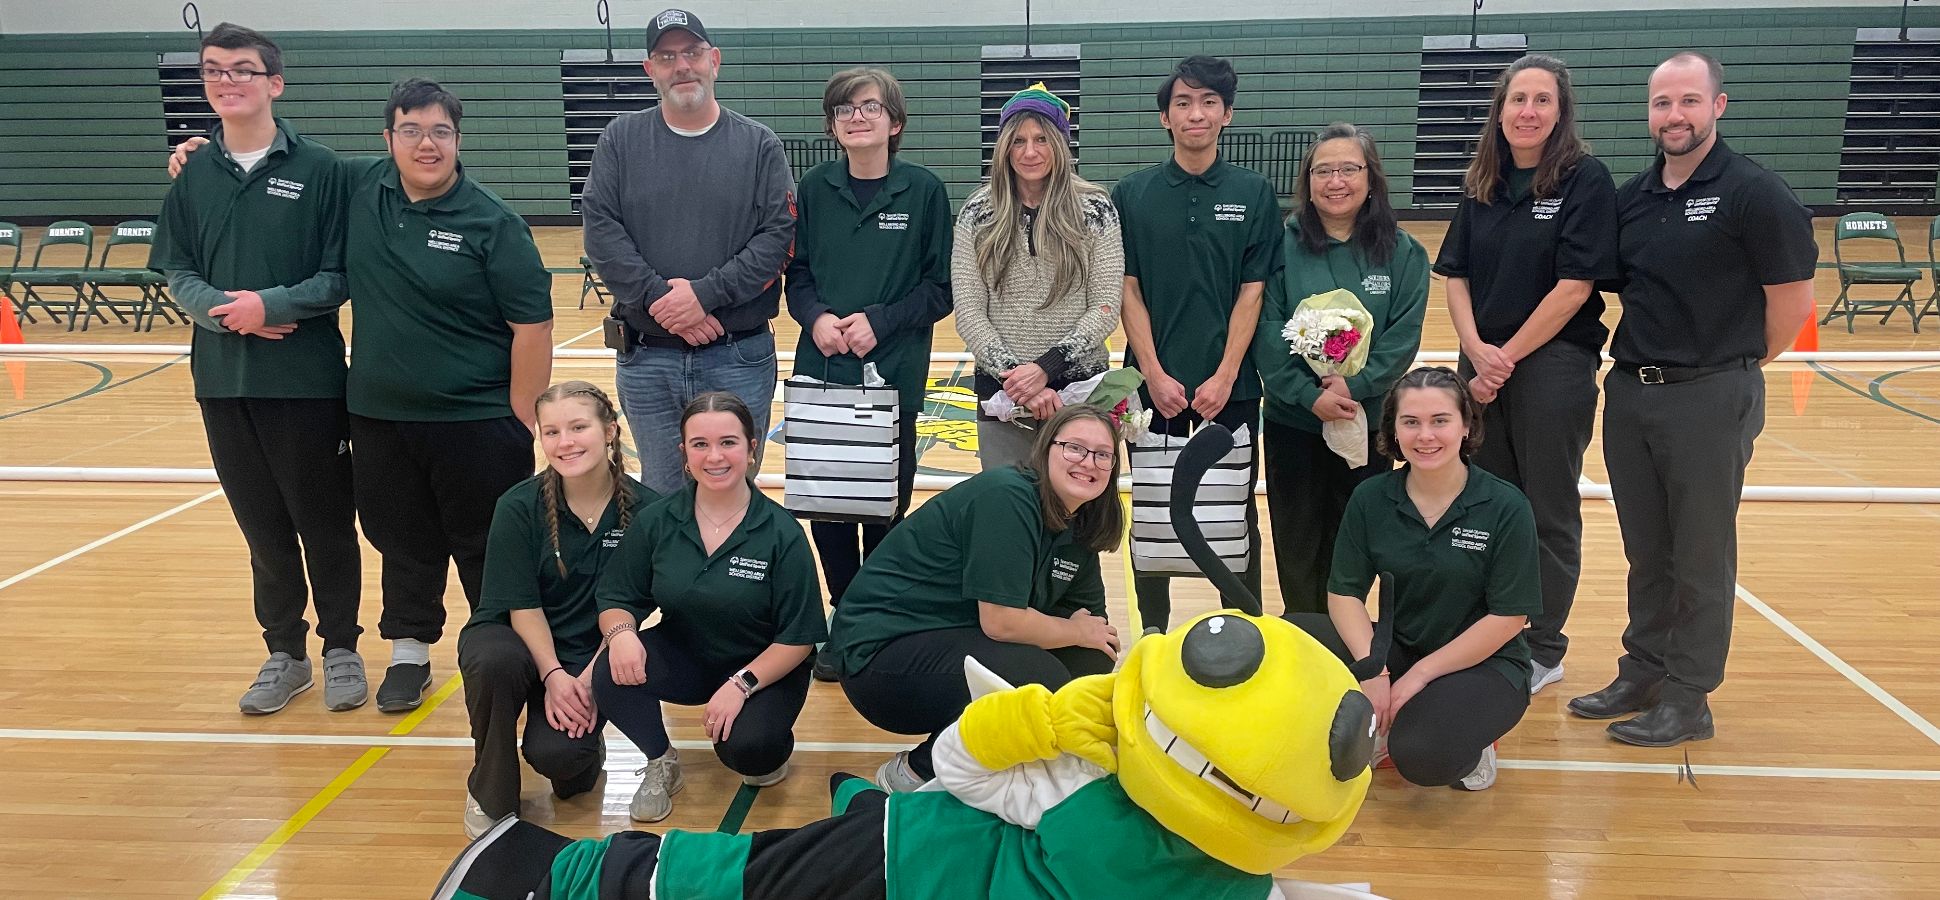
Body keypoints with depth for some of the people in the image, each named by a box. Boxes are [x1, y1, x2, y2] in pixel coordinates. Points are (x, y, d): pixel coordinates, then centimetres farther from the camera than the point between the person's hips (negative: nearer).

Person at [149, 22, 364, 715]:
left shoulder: (318, 169, -4)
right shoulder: (194, 176, 7)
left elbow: (340, 275, -6)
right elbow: (177, 275, 7)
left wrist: (271, 305, -19)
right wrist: (223, 312, -13)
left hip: (307, 377, -3)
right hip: (223, 379, 4)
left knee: (324, 521, 5)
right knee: (262, 525, 11)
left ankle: (341, 648, 20)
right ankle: (284, 651, 24)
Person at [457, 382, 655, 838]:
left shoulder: (641, 509, -11)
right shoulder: (519, 506, -12)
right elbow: (521, 606, -10)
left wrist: (590, 677, -15)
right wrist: (553, 675, -20)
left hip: (589, 651, 0)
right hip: (514, 635, 0)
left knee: (555, 753, -26)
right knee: (497, 661, -36)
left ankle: (586, 747, 15)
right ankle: (490, 793, -9)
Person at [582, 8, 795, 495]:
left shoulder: (759, 144, 3)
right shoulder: (621, 140, 6)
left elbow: (778, 235, -7)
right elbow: (600, 230, -2)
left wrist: (706, 294, -16)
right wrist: (658, 298, -15)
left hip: (739, 361, -1)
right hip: (647, 362, 1)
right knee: (661, 498, 11)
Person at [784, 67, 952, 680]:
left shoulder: (924, 191, -2)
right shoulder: (815, 188, 6)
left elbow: (941, 289, -1)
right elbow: (797, 275, 9)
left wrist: (879, 321, -13)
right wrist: (817, 318, -10)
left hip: (894, 374, -2)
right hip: (821, 374, 2)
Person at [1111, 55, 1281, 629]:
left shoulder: (1253, 193, 2)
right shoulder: (1132, 194, 2)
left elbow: (1252, 292, -2)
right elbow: (1129, 290, 0)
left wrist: (1224, 377, -10)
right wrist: (1155, 376, -8)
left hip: (1231, 384, 0)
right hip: (1154, 382, 0)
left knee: (1236, 511, 8)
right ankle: (1152, 633, 22)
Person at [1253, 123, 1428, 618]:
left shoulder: (1403, 253, 0)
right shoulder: (1284, 246, -3)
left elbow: (1403, 337, -5)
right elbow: (1267, 331, -8)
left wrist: (1354, 386, -18)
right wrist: (1309, 394, -18)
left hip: (1368, 423, 0)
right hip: (1292, 421, 0)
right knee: (1297, 542, 9)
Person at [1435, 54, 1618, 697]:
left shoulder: (1586, 180, -8)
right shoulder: (1482, 185, 8)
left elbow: (1576, 285, -14)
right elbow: (1457, 277, 6)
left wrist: (1508, 357, -13)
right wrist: (1477, 350, -9)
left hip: (1554, 367, -5)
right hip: (1483, 364, 5)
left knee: (1548, 514, 6)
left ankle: (1543, 651, 19)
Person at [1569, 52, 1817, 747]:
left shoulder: (1753, 193, -9)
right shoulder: (1631, 197, 8)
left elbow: (1792, 298, -7)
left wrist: (1737, 365, 2)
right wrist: (1642, 357, 8)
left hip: (1709, 399, -6)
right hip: (1630, 394, 6)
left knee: (1700, 558, 4)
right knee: (1645, 552, 15)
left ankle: (1688, 699, 14)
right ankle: (1642, 674, 28)